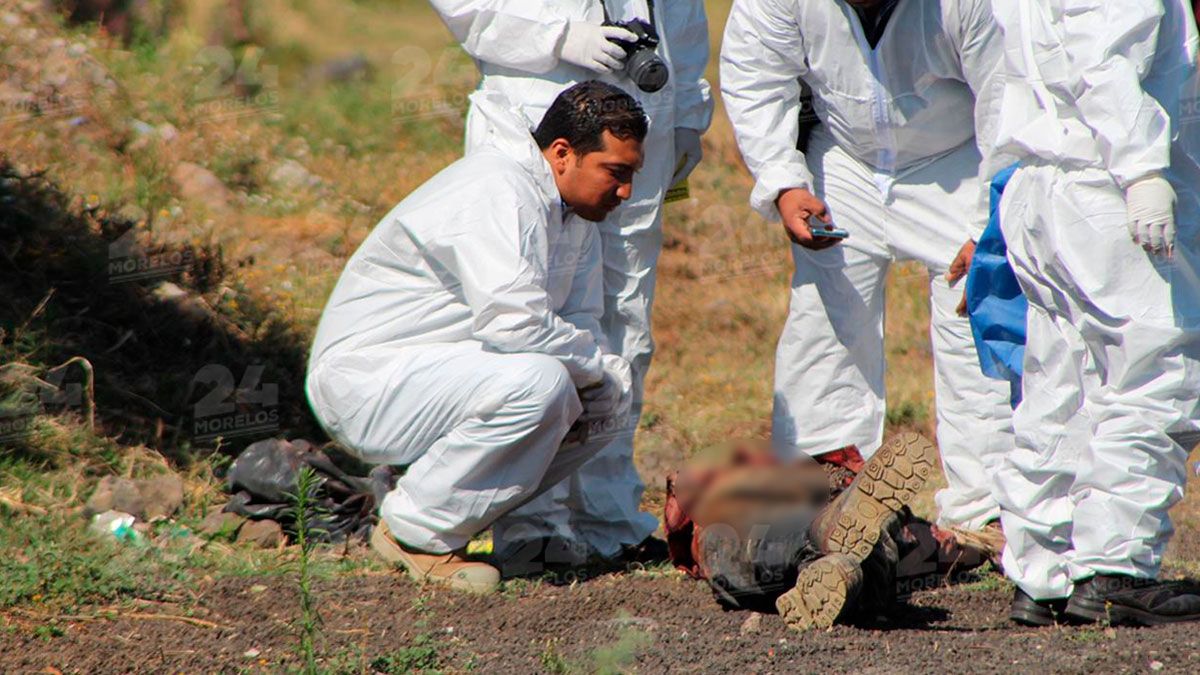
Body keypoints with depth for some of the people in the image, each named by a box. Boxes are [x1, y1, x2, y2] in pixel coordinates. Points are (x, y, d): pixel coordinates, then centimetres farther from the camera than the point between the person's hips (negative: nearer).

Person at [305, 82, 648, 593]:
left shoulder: (571, 209, 10)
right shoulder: (497, 195, -21)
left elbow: (581, 323, 14)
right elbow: (515, 325, -32)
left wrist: (608, 376, -8)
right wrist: (595, 367, -15)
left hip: (438, 372, 10)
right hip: (366, 376, -10)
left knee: (605, 404, 1)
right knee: (537, 382, -31)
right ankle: (416, 532, -14)